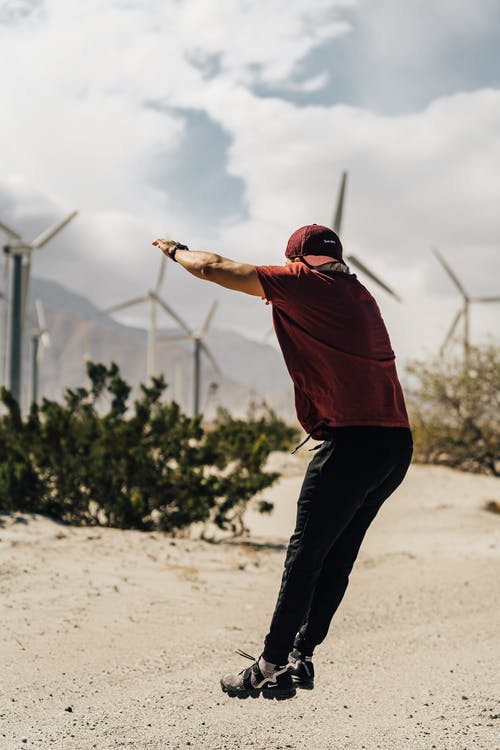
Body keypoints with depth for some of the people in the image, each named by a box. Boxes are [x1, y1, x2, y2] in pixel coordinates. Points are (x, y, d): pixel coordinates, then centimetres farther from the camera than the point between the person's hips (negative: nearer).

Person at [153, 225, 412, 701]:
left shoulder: (302, 283, -1)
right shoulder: (361, 296, 19)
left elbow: (213, 268, 7)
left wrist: (175, 250, 24)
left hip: (353, 441, -8)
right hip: (398, 444, 8)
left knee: (304, 554, -1)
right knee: (337, 556, 15)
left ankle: (272, 668, 6)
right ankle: (300, 656, 23)